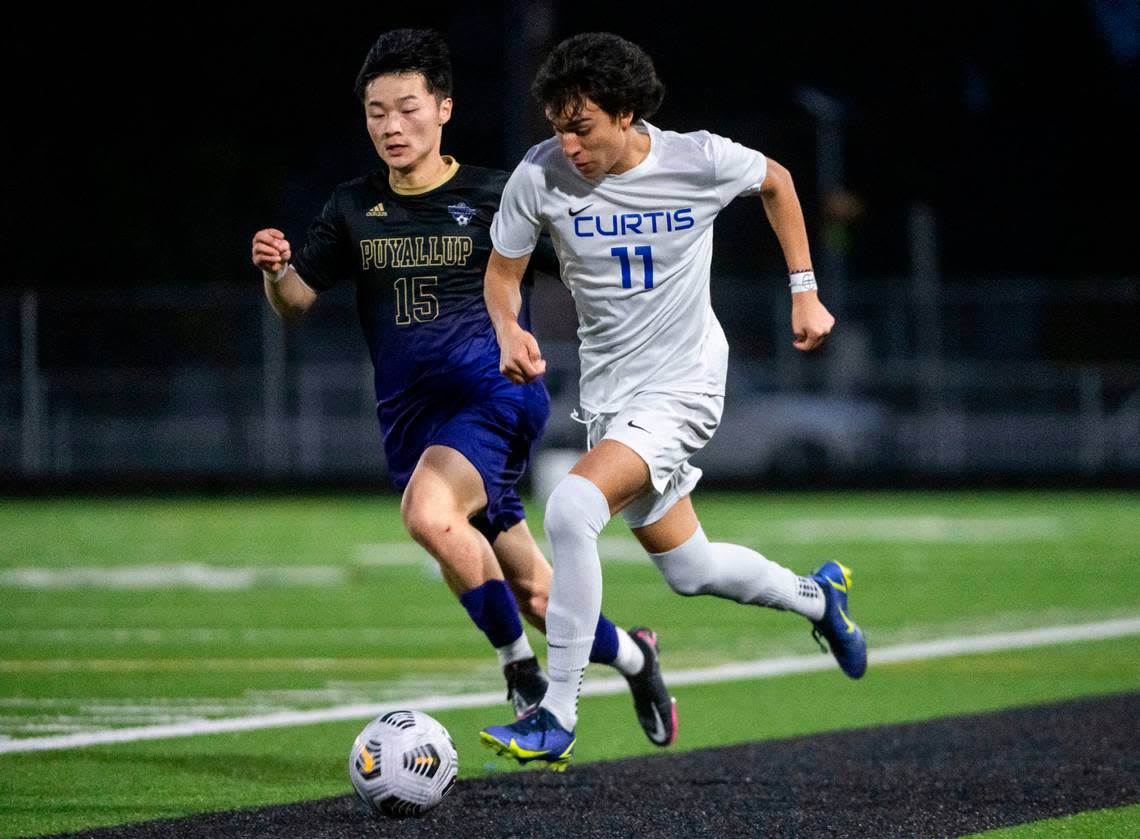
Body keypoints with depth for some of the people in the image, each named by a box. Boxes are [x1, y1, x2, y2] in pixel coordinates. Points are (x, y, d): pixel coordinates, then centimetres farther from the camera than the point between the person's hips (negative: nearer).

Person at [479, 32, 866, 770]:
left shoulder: (700, 161, -16)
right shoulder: (540, 176, -13)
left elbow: (776, 181, 7)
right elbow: (503, 271, 1)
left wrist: (805, 292, 8)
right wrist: (509, 332, -21)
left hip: (683, 385, -5)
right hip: (609, 393, 5)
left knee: (572, 508, -27)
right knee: (688, 569, 17)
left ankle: (557, 720, -23)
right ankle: (815, 598, 49)